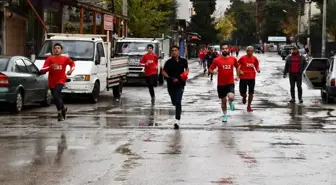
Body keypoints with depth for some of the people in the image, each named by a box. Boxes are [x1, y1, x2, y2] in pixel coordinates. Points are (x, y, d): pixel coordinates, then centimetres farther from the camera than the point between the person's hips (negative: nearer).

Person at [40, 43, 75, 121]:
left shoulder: (65, 59, -1)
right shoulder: (49, 59, -5)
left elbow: (72, 63, 21)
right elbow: (42, 70, -13)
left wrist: (71, 70, 2)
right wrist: (50, 67, -29)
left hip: (61, 81, -2)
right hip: (52, 82, 2)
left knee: (56, 95, -25)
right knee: (58, 97, 15)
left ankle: (60, 113, -12)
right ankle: (63, 109, 46)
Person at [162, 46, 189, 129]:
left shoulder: (183, 61, -1)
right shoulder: (169, 62, -6)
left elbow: (187, 68, 18)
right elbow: (163, 72, -5)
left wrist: (186, 74, -3)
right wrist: (171, 78, -17)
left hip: (180, 84, -1)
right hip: (171, 85, 1)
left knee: (178, 102, -14)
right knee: (174, 102, 14)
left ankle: (177, 121, -17)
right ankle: (178, 109, 52)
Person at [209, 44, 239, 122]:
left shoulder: (233, 59, 0)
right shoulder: (217, 60, -5)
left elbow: (237, 67, 18)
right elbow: (210, 69, 2)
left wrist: (237, 76, 10)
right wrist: (214, 72, -19)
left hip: (230, 83, 0)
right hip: (221, 84, 0)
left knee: (231, 97, -24)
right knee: (223, 101, 10)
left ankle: (230, 102, 13)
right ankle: (225, 115, 30)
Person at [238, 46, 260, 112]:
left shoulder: (254, 59, 1)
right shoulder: (242, 58, -8)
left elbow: (257, 66, 13)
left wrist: (258, 69, -7)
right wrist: (239, 71, -14)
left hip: (252, 77, 2)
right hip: (243, 77, -2)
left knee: (251, 93, 1)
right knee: (242, 93, 2)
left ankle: (249, 106, 15)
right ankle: (244, 96, 40)